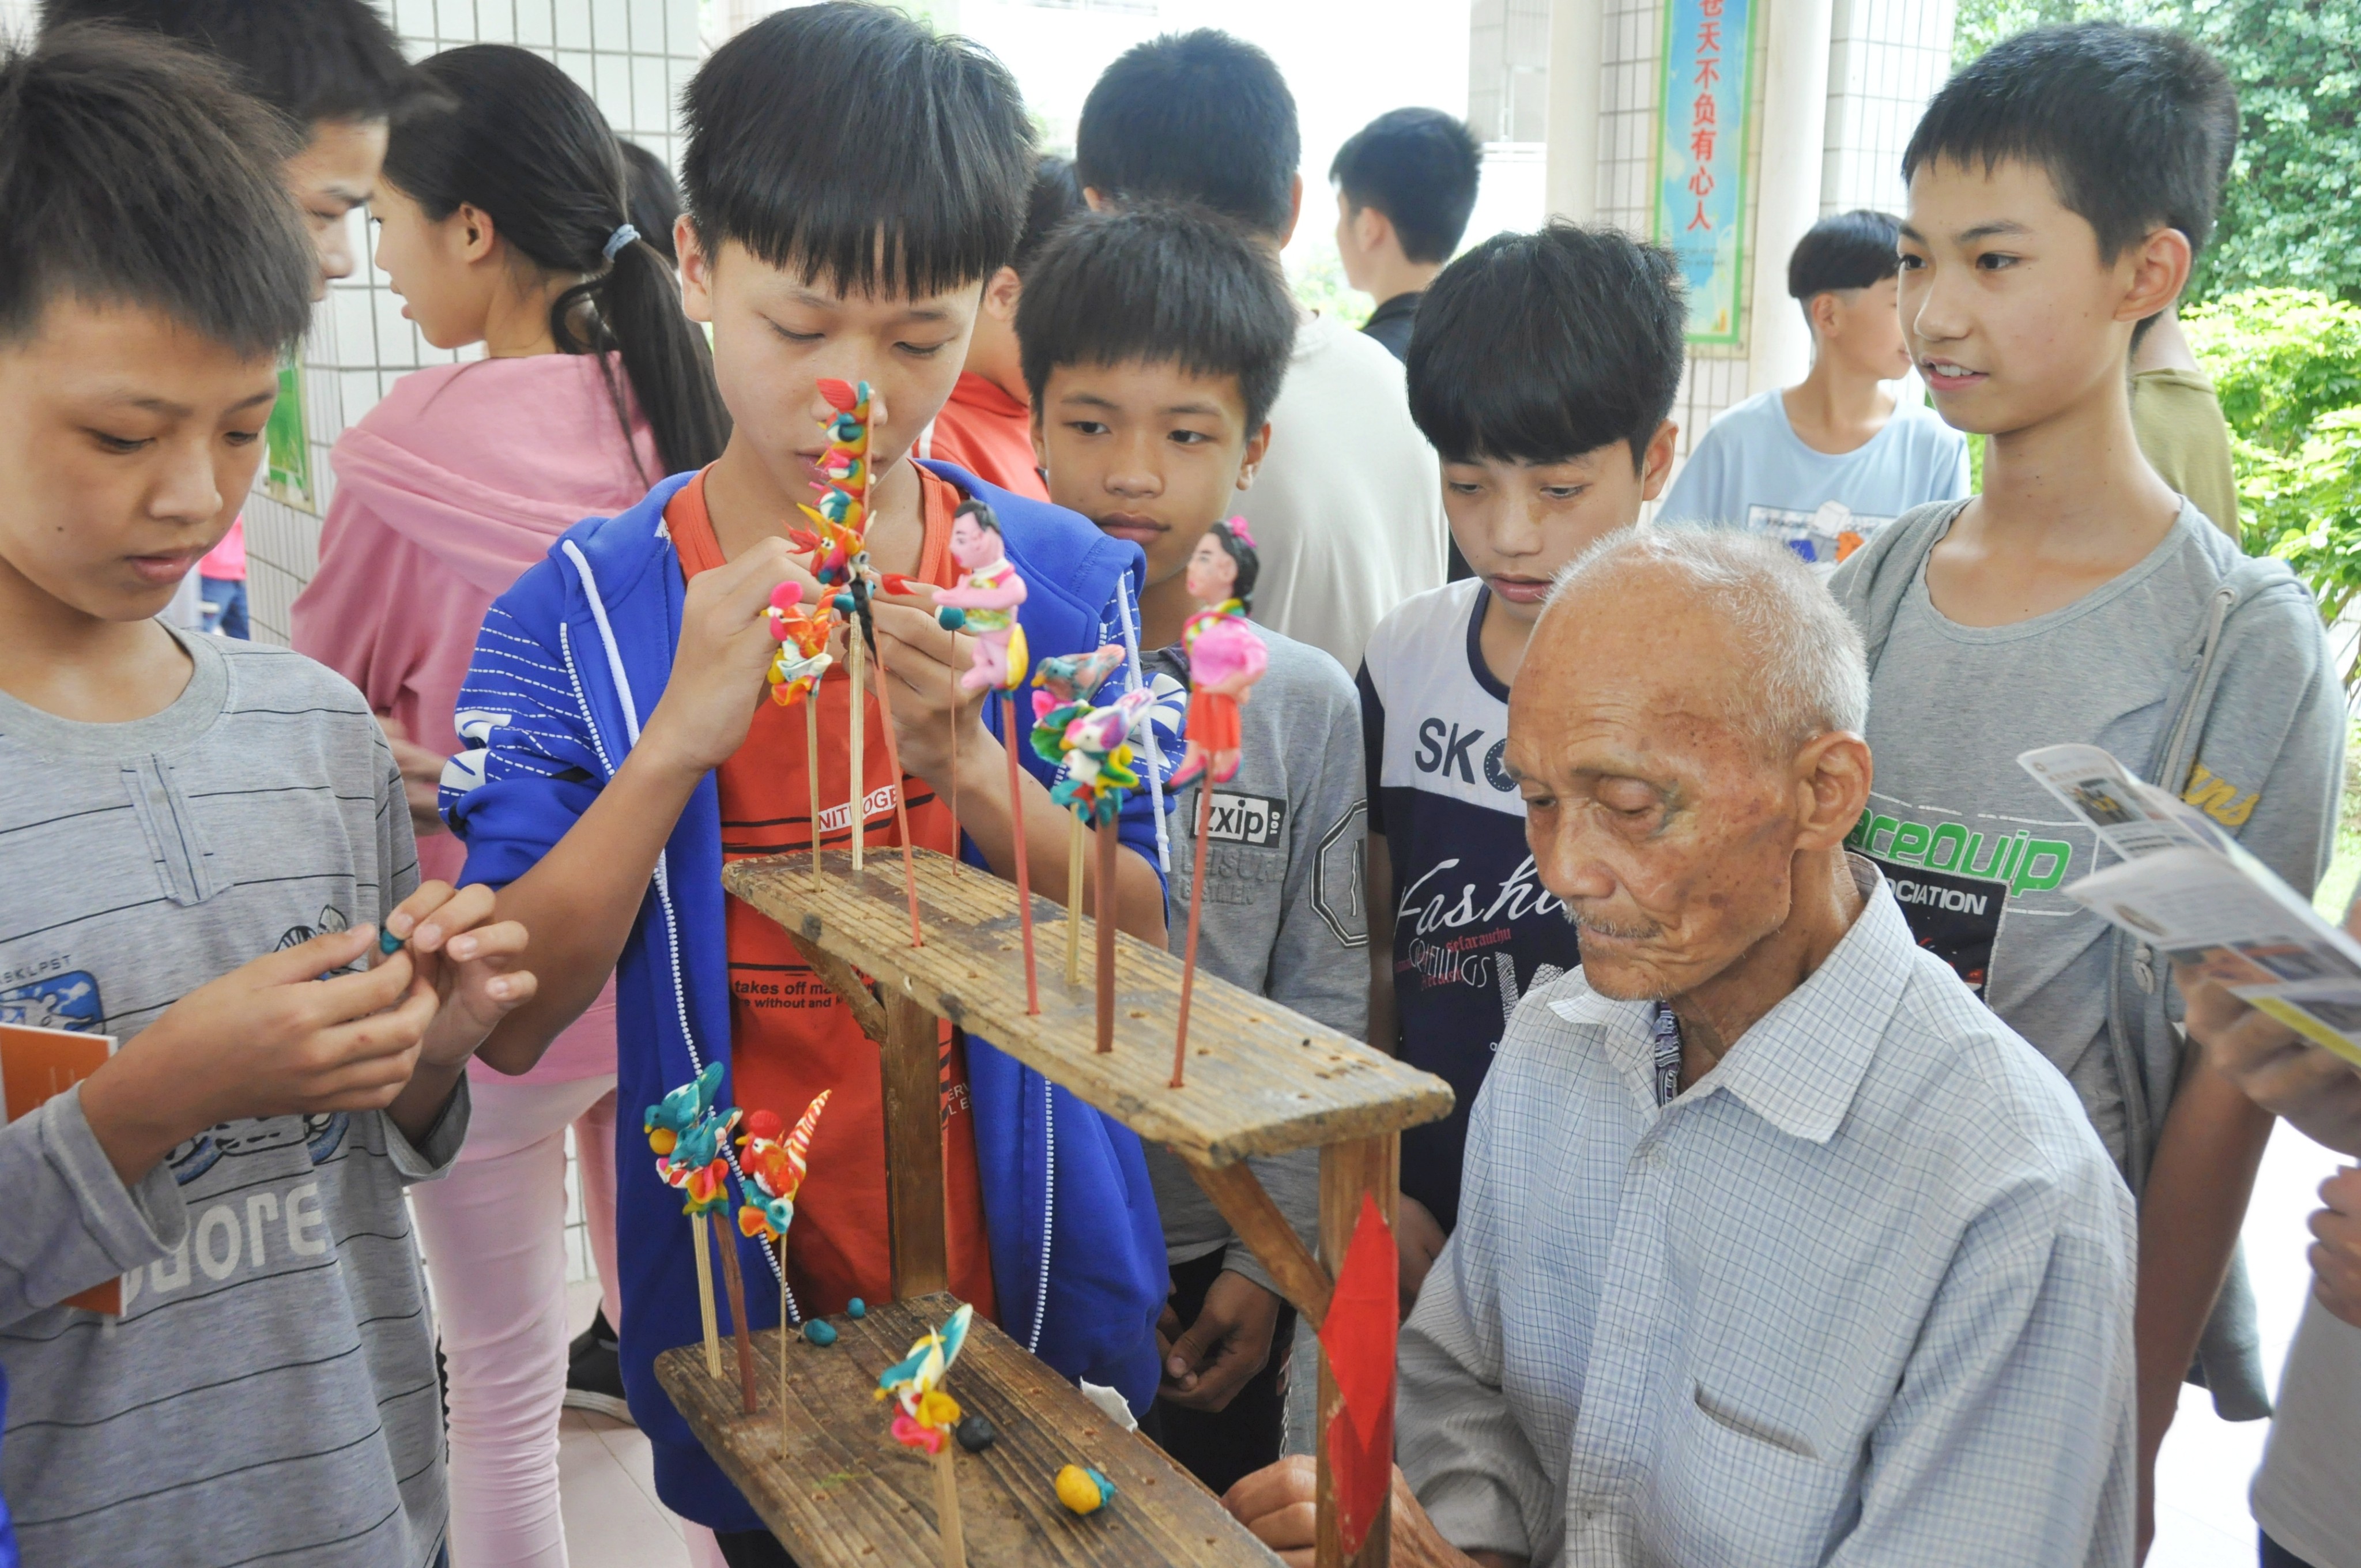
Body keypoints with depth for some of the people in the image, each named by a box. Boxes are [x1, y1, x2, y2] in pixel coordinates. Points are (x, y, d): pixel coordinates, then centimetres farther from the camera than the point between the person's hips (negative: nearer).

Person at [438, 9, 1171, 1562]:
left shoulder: (1071, 582, -7)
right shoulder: (577, 612, -9)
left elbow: (1156, 949, -7)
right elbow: (514, 1021, -13)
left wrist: (969, 768, -23)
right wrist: (677, 742, -26)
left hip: (1035, 1290, 1)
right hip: (741, 1313, 0)